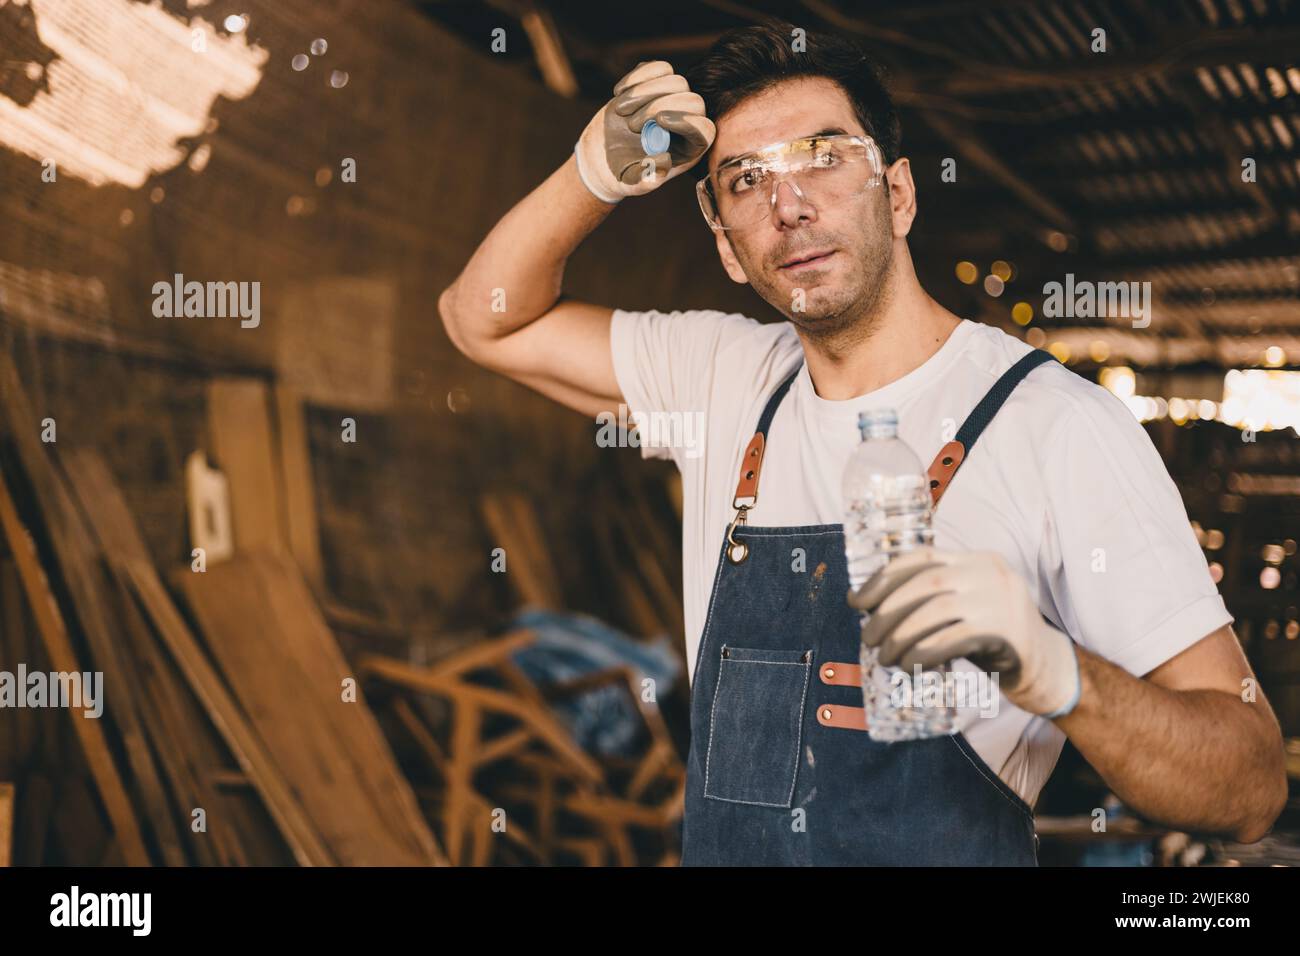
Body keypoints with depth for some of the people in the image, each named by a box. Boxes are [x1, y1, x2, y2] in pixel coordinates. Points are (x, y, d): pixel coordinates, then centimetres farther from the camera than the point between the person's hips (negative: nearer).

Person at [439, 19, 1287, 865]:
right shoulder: (725, 377, 8)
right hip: (715, 847, 5)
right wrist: (598, 174, 1)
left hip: (959, 851, -5)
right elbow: (486, 318, 17)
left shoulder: (1064, 428, -10)